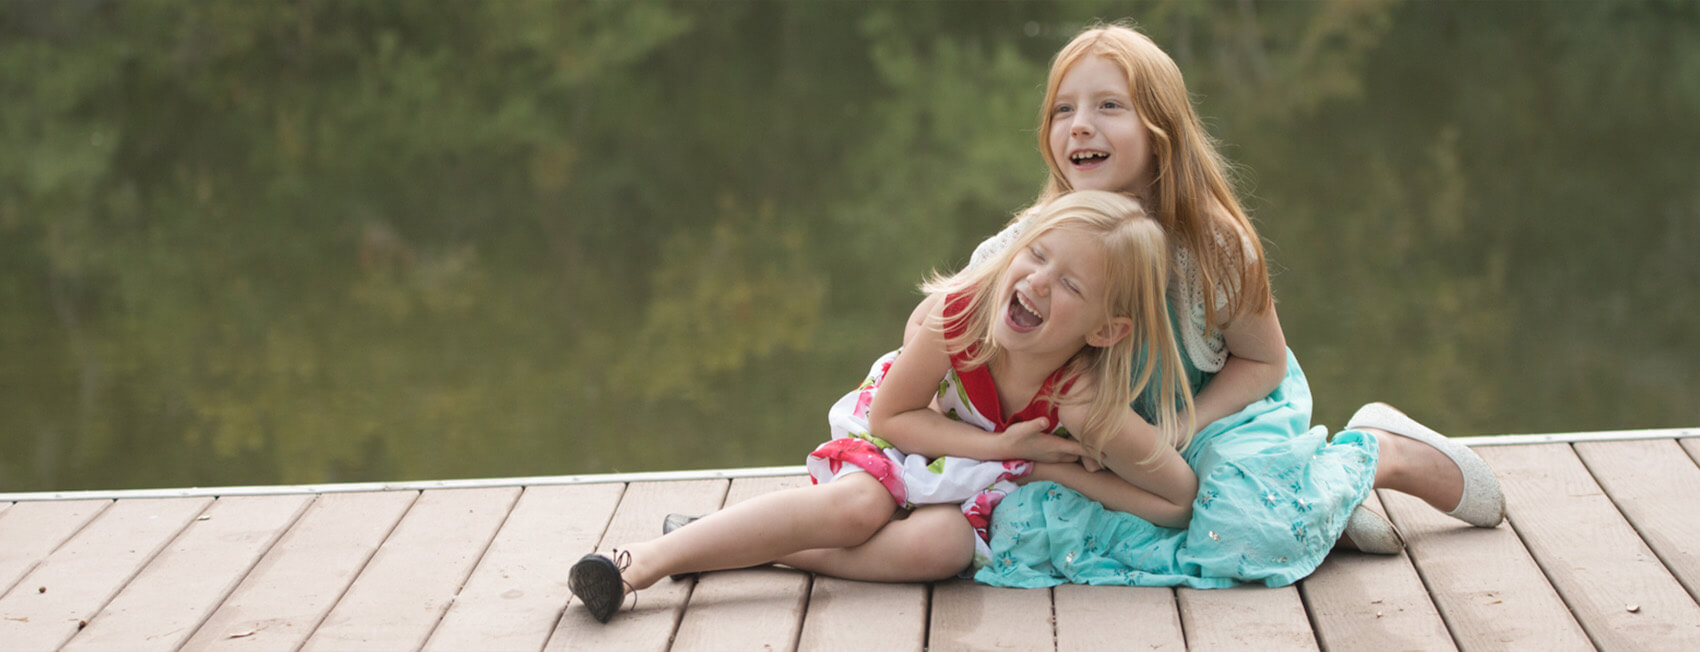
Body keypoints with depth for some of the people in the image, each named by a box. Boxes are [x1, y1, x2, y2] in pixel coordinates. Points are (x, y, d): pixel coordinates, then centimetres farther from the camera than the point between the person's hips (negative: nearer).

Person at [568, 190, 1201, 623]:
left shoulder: (1087, 404, -34)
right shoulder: (960, 314, -31)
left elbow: (1178, 500, -26)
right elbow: (890, 414, -17)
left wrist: (1050, 468, -28)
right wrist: (999, 445, -29)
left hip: (985, 489, -1)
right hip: (901, 440, 1)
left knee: (936, 544, -34)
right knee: (858, 504, -32)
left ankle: (744, 544, -24)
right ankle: (649, 558, -30)